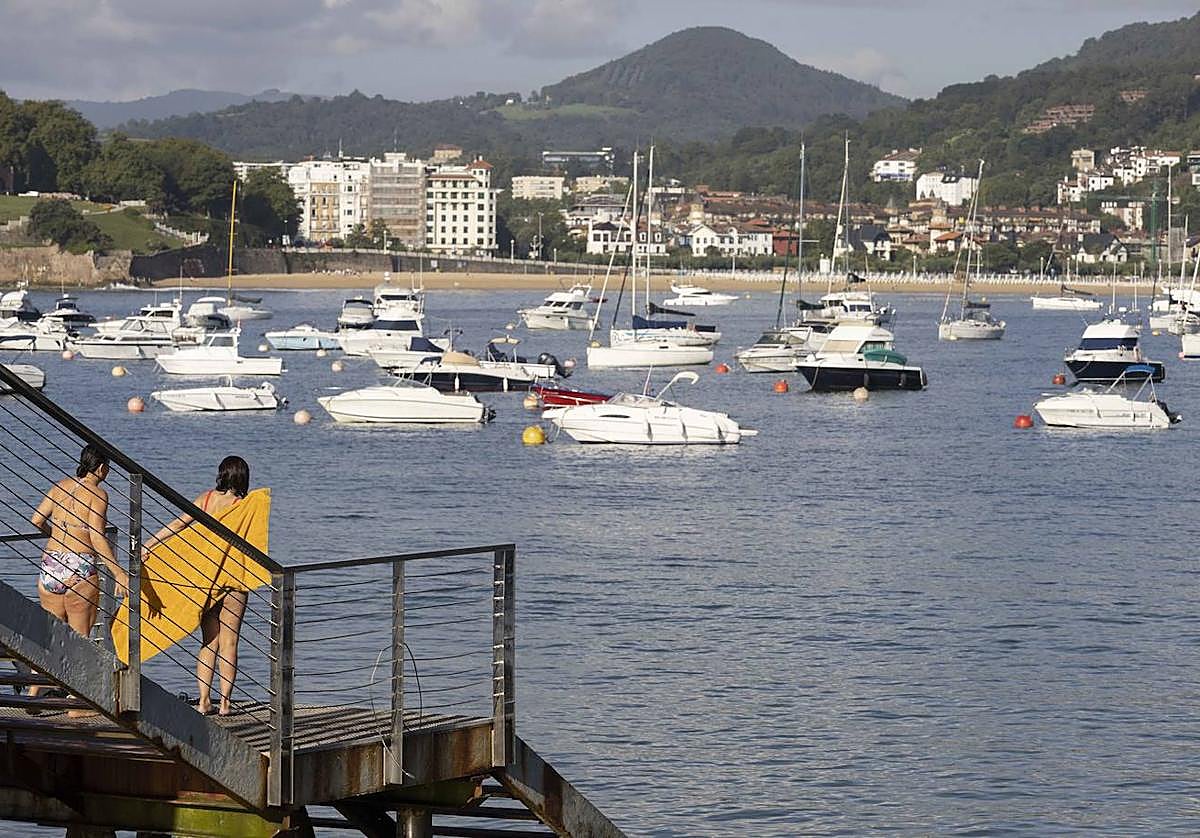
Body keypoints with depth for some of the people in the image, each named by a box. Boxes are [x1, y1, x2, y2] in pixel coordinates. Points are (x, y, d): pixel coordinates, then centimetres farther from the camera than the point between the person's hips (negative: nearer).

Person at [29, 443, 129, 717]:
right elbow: (97, 537, -15)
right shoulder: (97, 495, -7)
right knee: (79, 637, 4)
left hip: (50, 564, 5)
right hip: (81, 567, -5)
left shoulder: (61, 486, 10)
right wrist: (118, 573, -16)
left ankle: (33, 693, 9)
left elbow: (37, 520, 8)